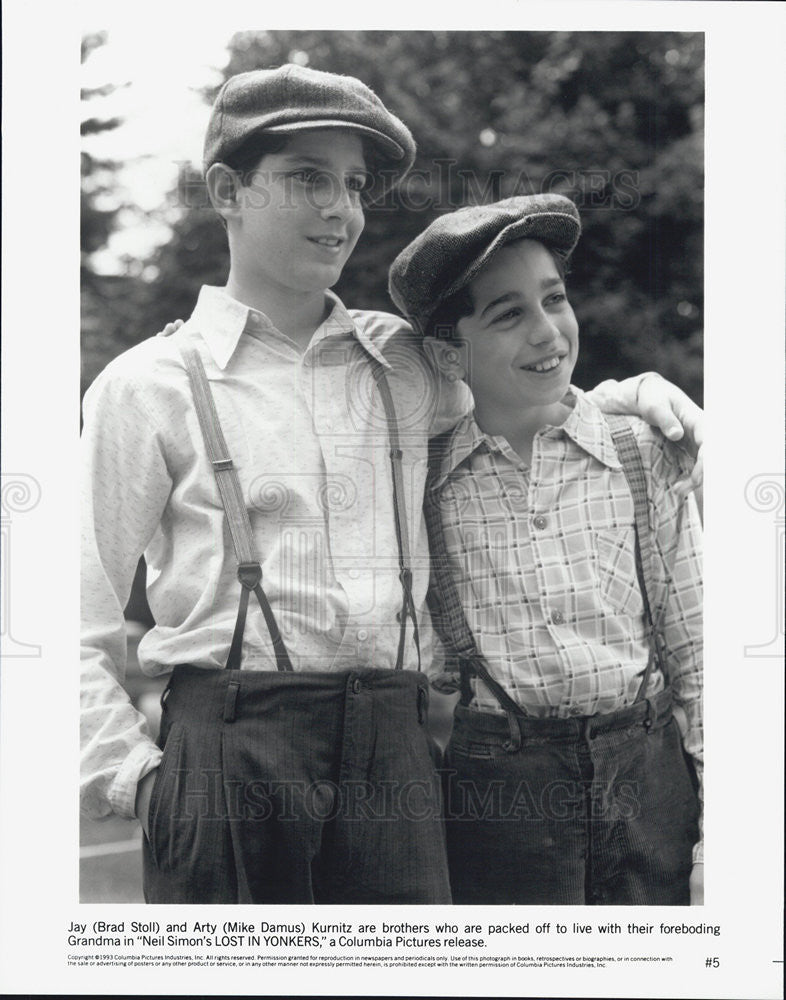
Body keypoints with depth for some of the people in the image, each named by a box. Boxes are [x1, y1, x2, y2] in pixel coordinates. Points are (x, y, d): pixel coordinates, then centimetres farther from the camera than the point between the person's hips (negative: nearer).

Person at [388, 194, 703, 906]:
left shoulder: (642, 455, 4)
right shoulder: (418, 477, 0)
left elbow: (692, 650, 6)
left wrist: (717, 835, 2)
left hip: (648, 775, 2)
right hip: (492, 791, -1)